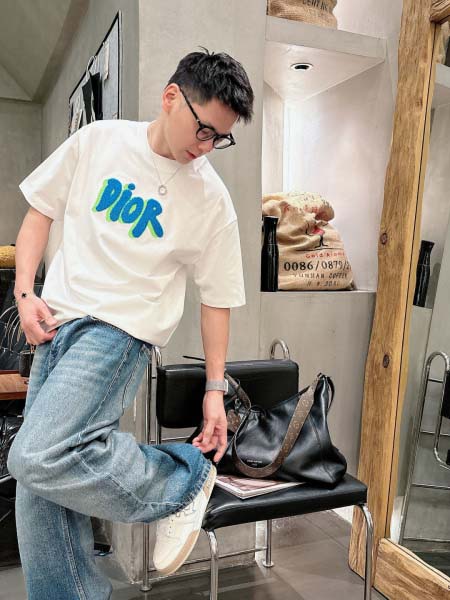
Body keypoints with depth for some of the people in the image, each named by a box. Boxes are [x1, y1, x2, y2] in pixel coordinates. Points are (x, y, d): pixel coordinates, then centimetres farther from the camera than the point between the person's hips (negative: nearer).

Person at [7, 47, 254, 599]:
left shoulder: (211, 198, -3)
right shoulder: (98, 140, 4)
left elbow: (217, 298, 2)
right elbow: (40, 210, 11)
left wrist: (214, 389, 2)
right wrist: (25, 291, -1)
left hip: (122, 331, -4)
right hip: (55, 324, 5)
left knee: (37, 456, -24)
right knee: (36, 495, 5)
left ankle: (184, 479, -4)